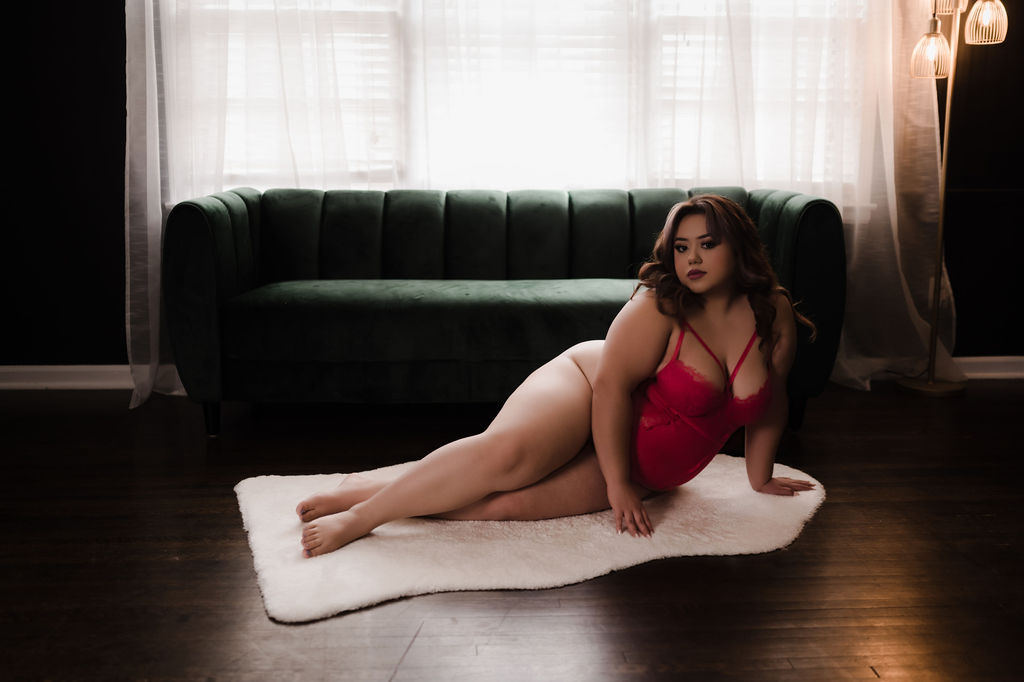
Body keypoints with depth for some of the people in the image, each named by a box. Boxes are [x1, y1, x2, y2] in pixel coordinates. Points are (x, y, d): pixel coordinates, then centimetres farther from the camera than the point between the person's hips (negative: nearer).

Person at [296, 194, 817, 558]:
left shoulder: (774, 317, -4)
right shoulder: (660, 306, -19)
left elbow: (768, 400, 8)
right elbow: (612, 385, -22)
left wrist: (761, 478, 14)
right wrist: (618, 483, -21)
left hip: (636, 471, 3)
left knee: (510, 502, -22)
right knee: (509, 451, -36)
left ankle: (367, 494, -12)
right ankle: (361, 512, -20)